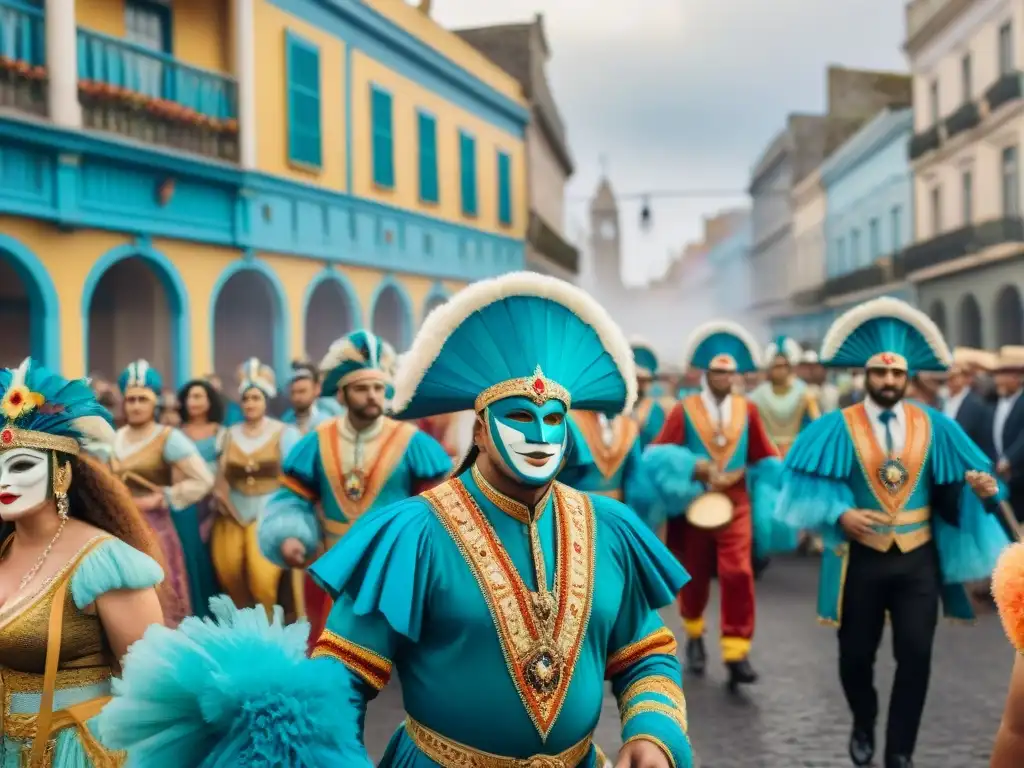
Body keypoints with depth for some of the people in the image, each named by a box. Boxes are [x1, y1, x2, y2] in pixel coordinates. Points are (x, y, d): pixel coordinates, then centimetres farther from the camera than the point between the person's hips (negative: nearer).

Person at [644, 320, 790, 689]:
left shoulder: (748, 410, 4)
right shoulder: (683, 410, -4)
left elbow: (766, 458, 11)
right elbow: (657, 453, -10)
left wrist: (765, 496, 2)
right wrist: (694, 467, -24)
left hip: (736, 504, 1)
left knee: (738, 574, -13)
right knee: (693, 577, 12)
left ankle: (736, 653, -8)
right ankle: (695, 637, 37)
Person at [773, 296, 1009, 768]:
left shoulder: (933, 427, 1)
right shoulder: (837, 427, -6)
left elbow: (958, 487, -1)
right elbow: (809, 486, -9)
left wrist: (981, 489, -22)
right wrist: (840, 515, -24)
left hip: (918, 559, 1)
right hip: (860, 558, -1)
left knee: (916, 656, -1)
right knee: (856, 654, 12)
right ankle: (863, 727, 40)